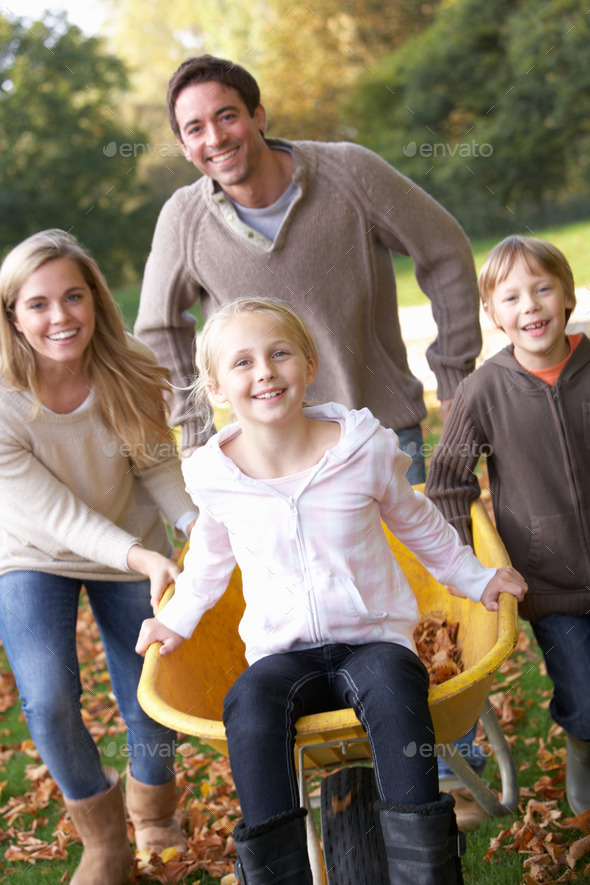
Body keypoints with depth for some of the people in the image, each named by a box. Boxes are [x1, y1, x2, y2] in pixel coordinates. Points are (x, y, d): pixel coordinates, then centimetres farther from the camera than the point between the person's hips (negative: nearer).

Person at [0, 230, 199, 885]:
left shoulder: (128, 381, -19)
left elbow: (156, 468, -6)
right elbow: (56, 515, -27)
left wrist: (201, 523, -24)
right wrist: (141, 556, -39)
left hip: (131, 549, 2)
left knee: (151, 708, 3)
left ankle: (154, 819, 37)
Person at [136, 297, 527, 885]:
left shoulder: (365, 449, -6)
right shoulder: (213, 475, -3)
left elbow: (418, 524, 13)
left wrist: (474, 578, 17)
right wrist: (177, 618, 17)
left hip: (374, 639, -1)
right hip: (282, 653, 1)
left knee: (391, 687, -36)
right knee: (249, 704, -33)